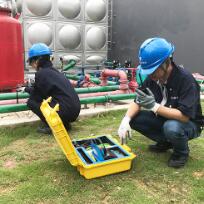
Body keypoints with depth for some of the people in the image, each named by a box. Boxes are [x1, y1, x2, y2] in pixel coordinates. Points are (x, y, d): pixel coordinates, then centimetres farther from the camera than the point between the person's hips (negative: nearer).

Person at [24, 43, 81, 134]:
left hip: (65, 113, -8)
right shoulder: (54, 71, 16)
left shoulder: (41, 73, -7)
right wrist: (27, 89, 39)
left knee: (31, 101, 5)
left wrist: (28, 89, 23)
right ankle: (64, 123, 19)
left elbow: (37, 95, 3)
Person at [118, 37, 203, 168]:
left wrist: (154, 106, -39)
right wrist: (126, 119, -24)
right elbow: (138, 102, -6)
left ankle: (182, 152, -3)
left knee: (171, 127, -38)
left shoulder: (185, 80, -29)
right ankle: (165, 142, 8)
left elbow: (185, 116, -33)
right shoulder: (152, 78, -10)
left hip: (189, 124, -6)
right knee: (134, 119, -12)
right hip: (164, 119, 6)